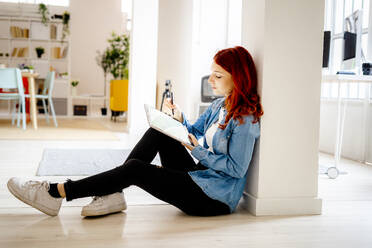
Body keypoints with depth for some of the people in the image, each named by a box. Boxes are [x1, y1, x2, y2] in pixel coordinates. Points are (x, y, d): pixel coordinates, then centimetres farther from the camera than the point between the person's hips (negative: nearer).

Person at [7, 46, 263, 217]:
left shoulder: (246, 119, -16)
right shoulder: (218, 106, 11)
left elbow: (237, 168, -19)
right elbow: (194, 131, 18)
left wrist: (197, 151, -19)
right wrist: (180, 118, -2)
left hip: (217, 197, -8)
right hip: (199, 176, 8)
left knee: (135, 168, -19)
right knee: (158, 132, -4)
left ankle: (55, 193, -9)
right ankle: (113, 194, -8)